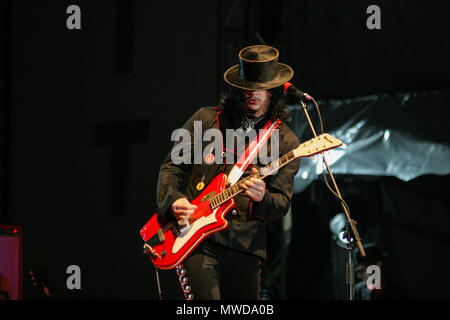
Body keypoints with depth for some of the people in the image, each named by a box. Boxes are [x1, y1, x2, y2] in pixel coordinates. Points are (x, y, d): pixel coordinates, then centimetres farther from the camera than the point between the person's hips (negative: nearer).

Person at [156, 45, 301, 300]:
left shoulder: (285, 141, 9)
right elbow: (172, 166, 13)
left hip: (246, 247, 2)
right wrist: (174, 200, -7)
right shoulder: (206, 120, 12)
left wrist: (263, 198, -18)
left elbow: (282, 204, 5)